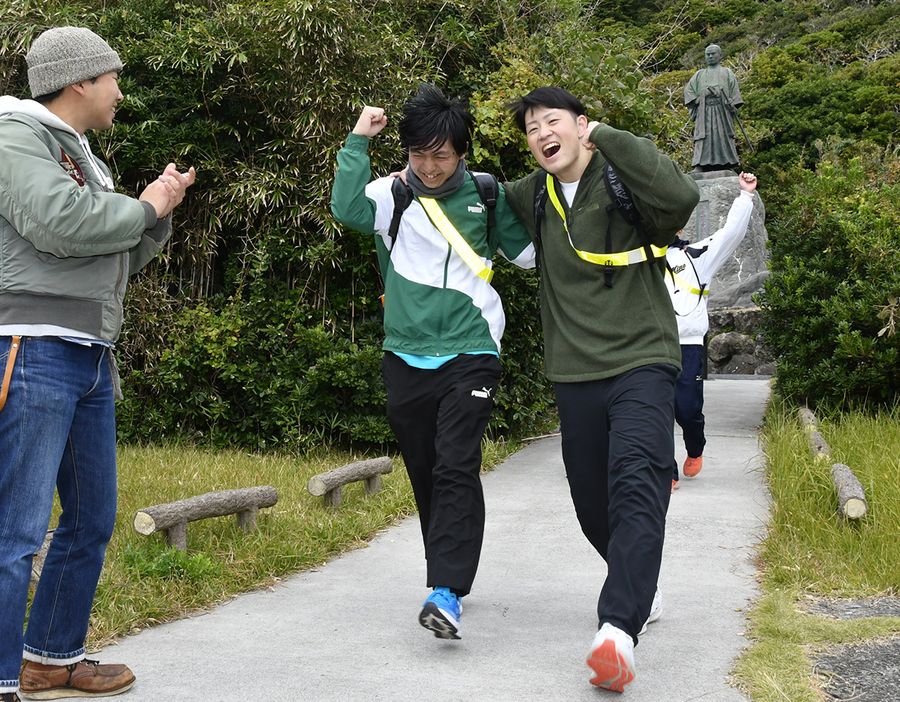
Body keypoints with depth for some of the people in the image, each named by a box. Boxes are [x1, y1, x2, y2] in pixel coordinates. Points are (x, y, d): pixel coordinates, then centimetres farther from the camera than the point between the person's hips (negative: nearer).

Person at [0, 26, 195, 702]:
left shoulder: (81, 157, 23)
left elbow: (122, 257, 27)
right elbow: (62, 222, -22)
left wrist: (159, 210, 11)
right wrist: (144, 207, -6)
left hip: (90, 361, 10)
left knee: (93, 520, 15)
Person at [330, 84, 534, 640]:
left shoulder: (486, 194, 5)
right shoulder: (392, 194, 2)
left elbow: (529, 252, 12)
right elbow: (347, 207, -17)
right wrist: (358, 141, -13)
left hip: (471, 353, -2)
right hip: (407, 358, 2)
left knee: (457, 469, -15)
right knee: (425, 475, 11)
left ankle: (447, 594, -21)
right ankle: (450, 572, 30)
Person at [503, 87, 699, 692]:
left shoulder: (623, 182, -7)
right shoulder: (534, 196, 10)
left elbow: (681, 197, -29)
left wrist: (605, 136, -22)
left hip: (642, 364, -6)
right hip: (575, 374, 6)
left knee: (636, 488, -23)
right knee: (592, 504, 12)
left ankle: (619, 630, -33)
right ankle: (640, 590, 37)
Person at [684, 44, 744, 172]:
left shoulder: (727, 73, 19)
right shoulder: (699, 74, 24)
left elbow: (734, 92, 9)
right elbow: (689, 90, 14)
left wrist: (733, 108, -6)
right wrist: (695, 102, -4)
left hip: (722, 112, -1)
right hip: (704, 112, 1)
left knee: (724, 136, -9)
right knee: (703, 137, -12)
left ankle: (728, 166, -12)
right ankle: (699, 166, -21)